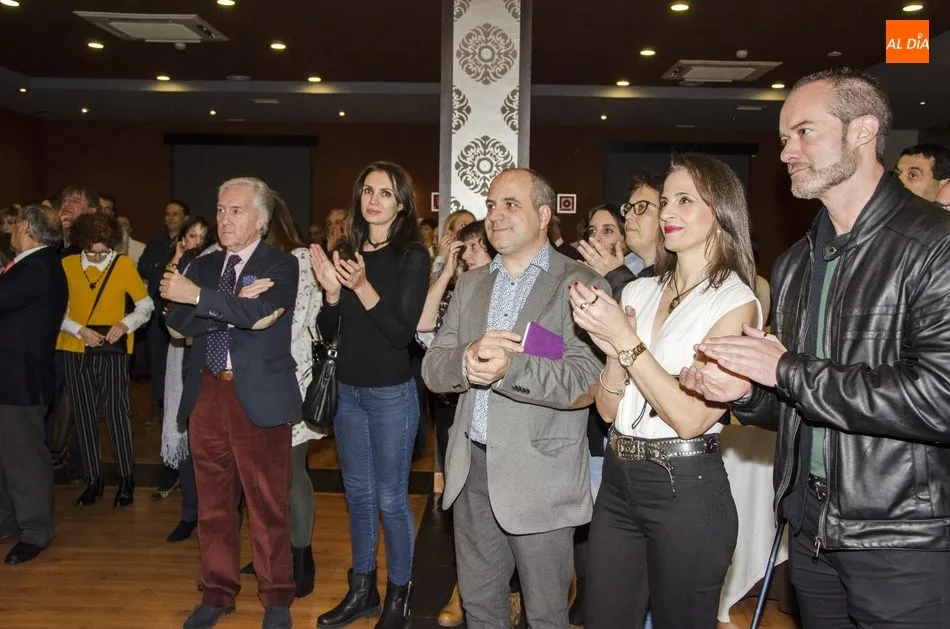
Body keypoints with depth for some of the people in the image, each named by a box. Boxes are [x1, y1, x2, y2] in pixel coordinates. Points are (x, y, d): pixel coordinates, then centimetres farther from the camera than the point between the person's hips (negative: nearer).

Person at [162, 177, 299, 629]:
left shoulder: (281, 266, -3)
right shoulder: (203, 266, 12)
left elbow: (258, 314, -22)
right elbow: (176, 324, -2)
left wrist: (198, 296, -17)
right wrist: (232, 306, -14)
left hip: (258, 397, -5)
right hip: (205, 394, 5)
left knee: (268, 505, 5)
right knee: (213, 503, 15)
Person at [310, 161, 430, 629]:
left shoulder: (412, 256, -10)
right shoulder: (349, 252, 4)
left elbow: (403, 332, -16)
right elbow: (327, 331, 4)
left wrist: (362, 287, -27)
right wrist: (332, 291, -14)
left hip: (391, 394, -5)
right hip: (347, 390, 5)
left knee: (390, 498, 4)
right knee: (358, 493, 16)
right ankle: (362, 589, 32)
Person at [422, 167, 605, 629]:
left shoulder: (579, 285, -8)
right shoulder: (470, 284, 11)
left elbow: (586, 384, -17)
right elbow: (432, 370, 5)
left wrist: (509, 367, -30)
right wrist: (467, 358, -17)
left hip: (540, 475, -5)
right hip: (471, 470, 5)